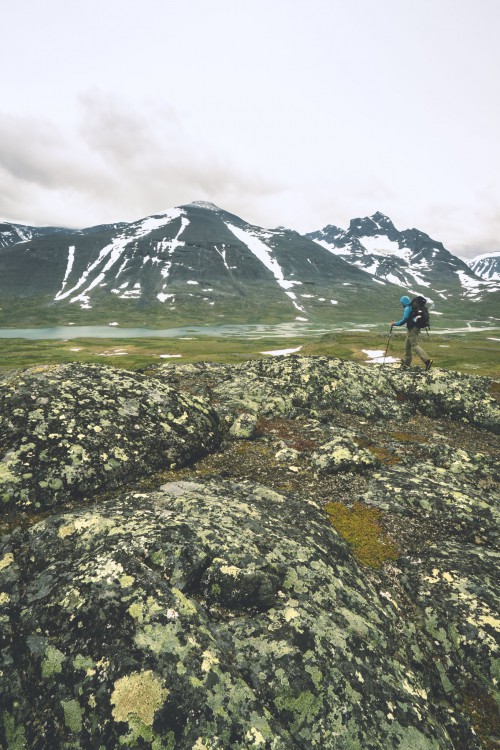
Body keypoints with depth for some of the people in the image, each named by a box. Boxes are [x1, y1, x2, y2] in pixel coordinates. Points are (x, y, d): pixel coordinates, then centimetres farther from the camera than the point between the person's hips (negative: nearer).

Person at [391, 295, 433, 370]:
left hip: (412, 329, -10)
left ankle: (427, 360, -22)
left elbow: (404, 320, -18)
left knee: (415, 346, -12)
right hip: (416, 327, 10)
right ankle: (407, 362, 27)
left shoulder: (407, 308, -13)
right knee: (407, 345, 18)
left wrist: (395, 324, -9)